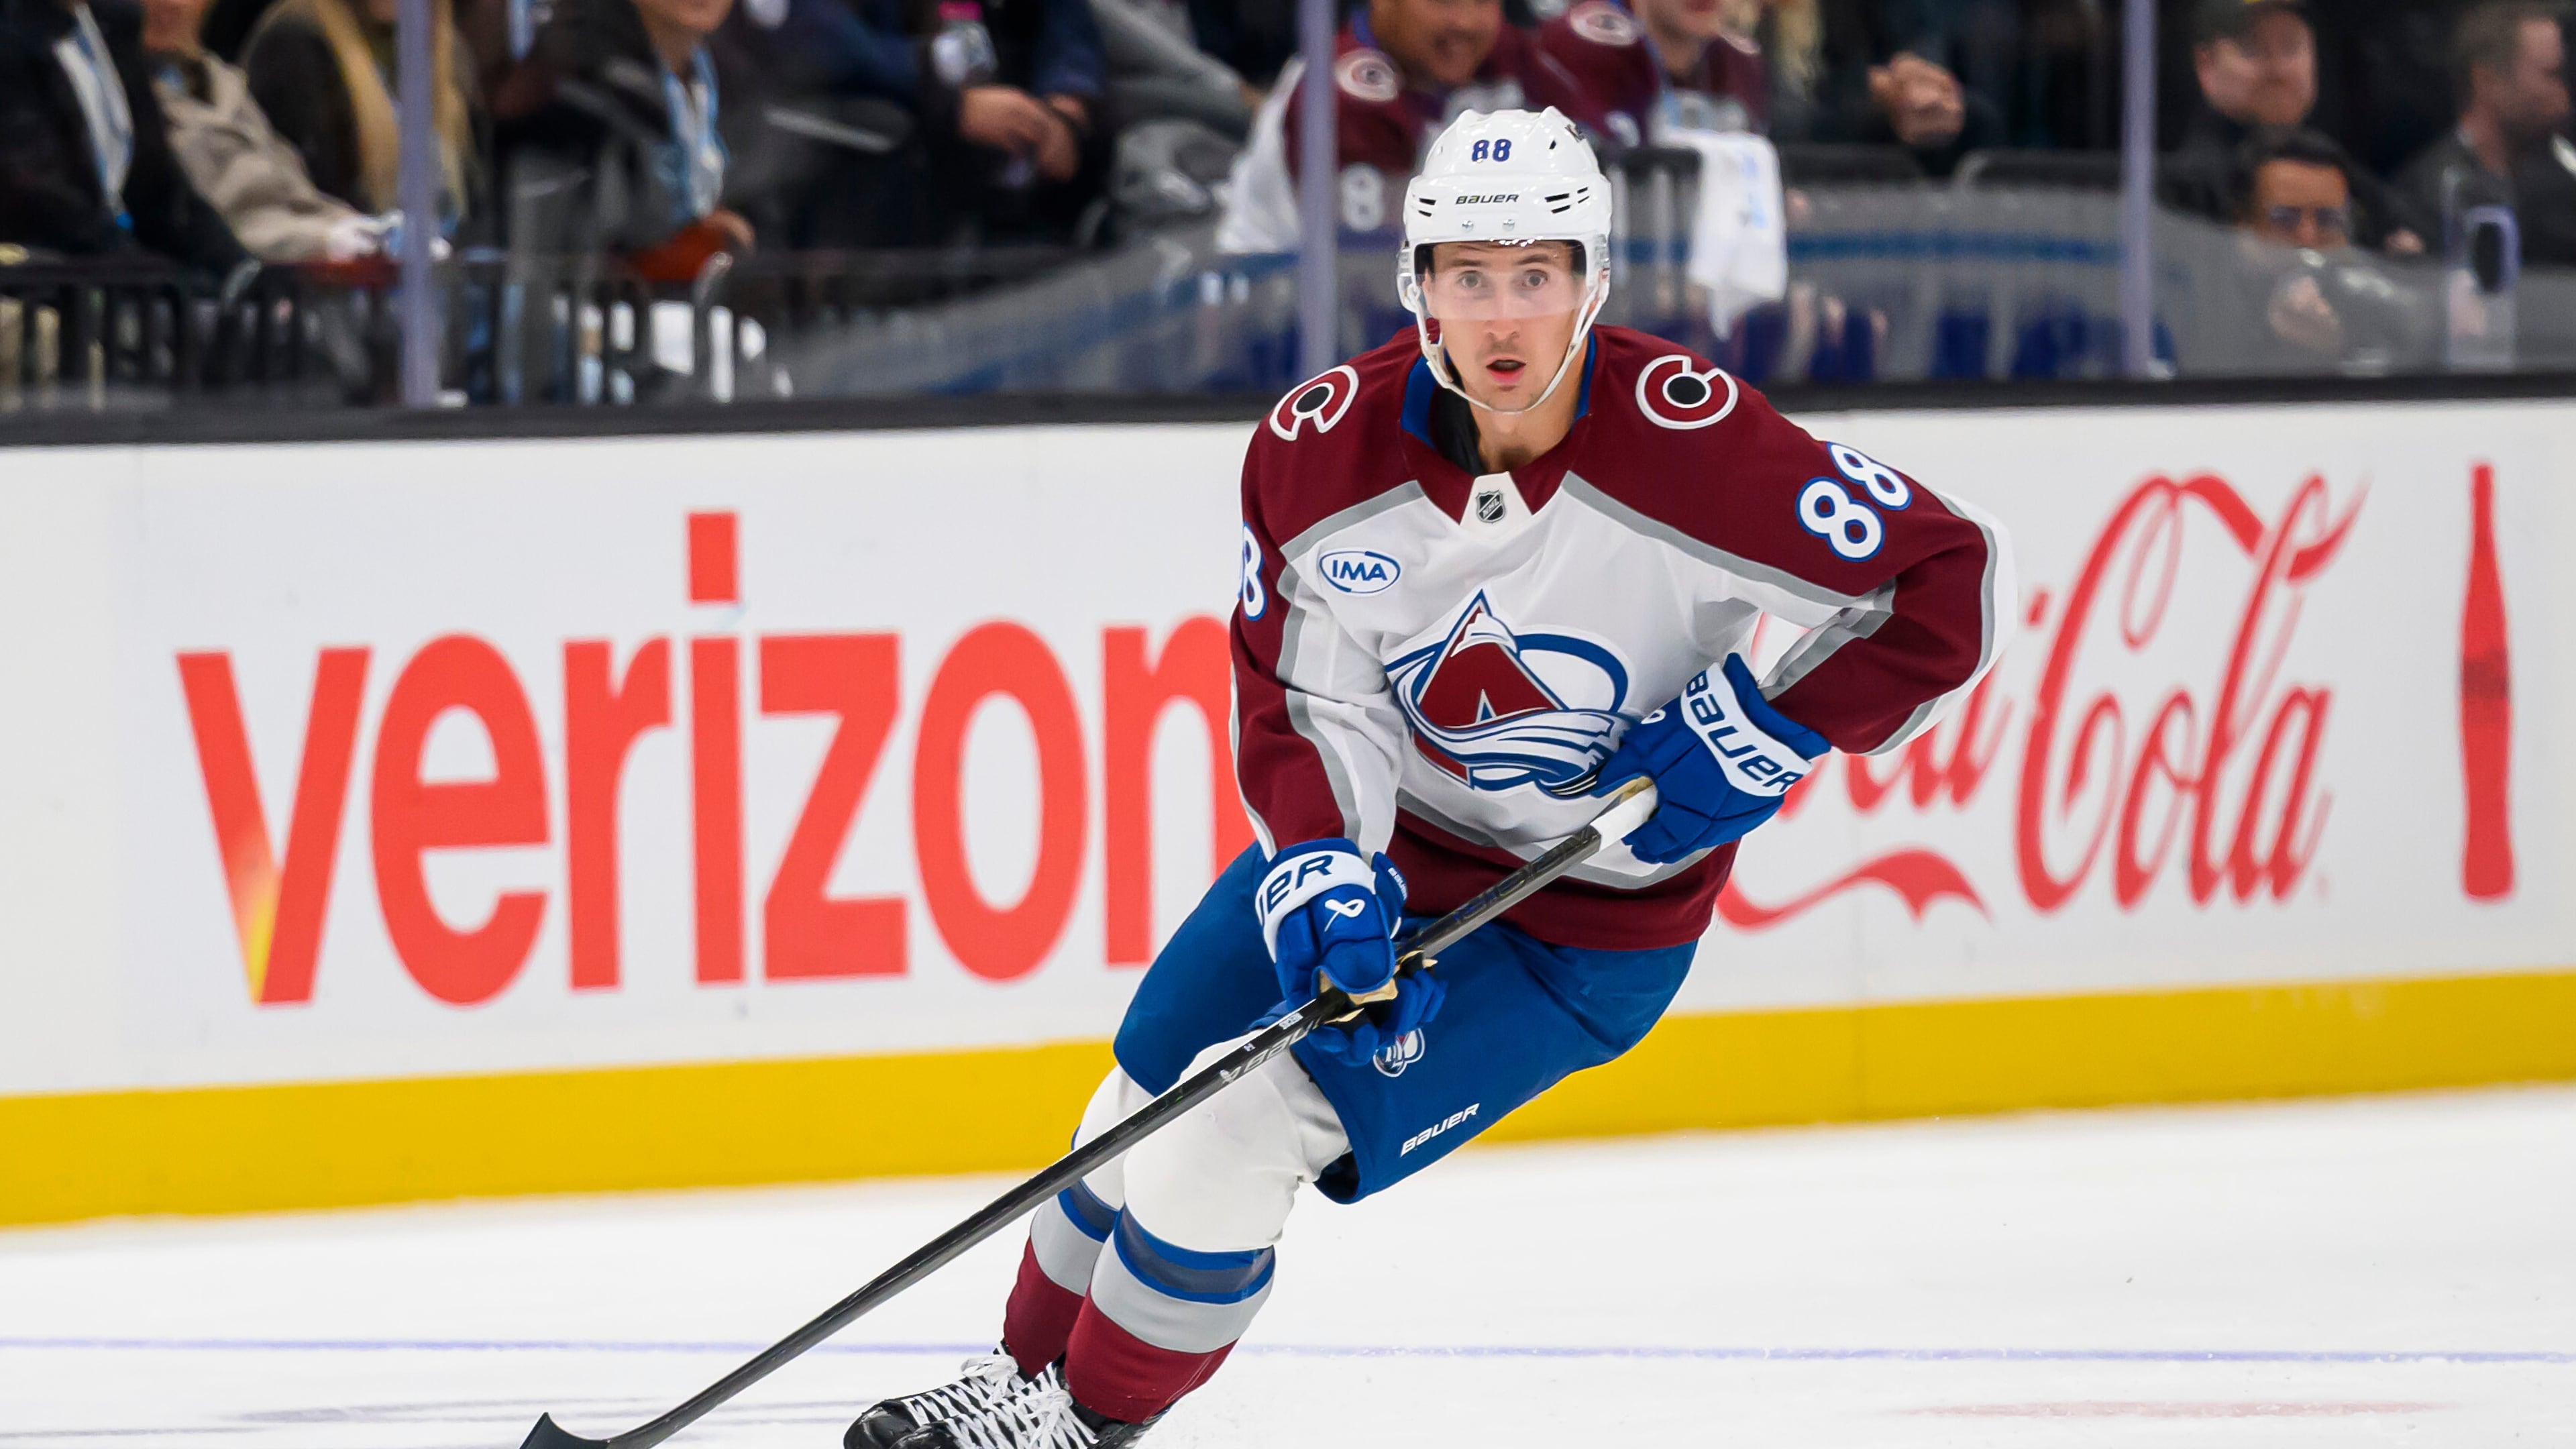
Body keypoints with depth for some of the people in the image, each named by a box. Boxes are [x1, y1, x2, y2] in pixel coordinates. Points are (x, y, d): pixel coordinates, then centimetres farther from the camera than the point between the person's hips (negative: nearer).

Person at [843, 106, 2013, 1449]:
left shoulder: (1692, 448, -28)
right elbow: (1299, 703, -10)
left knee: (1246, 1130, -14)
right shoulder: (1322, 449, -17)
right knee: (1148, 1097, 8)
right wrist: (1321, 874, -28)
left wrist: (1773, 730, -26)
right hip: (1376, 834, 5)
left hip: (1589, 920, -5)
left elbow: (1957, 580, -22)